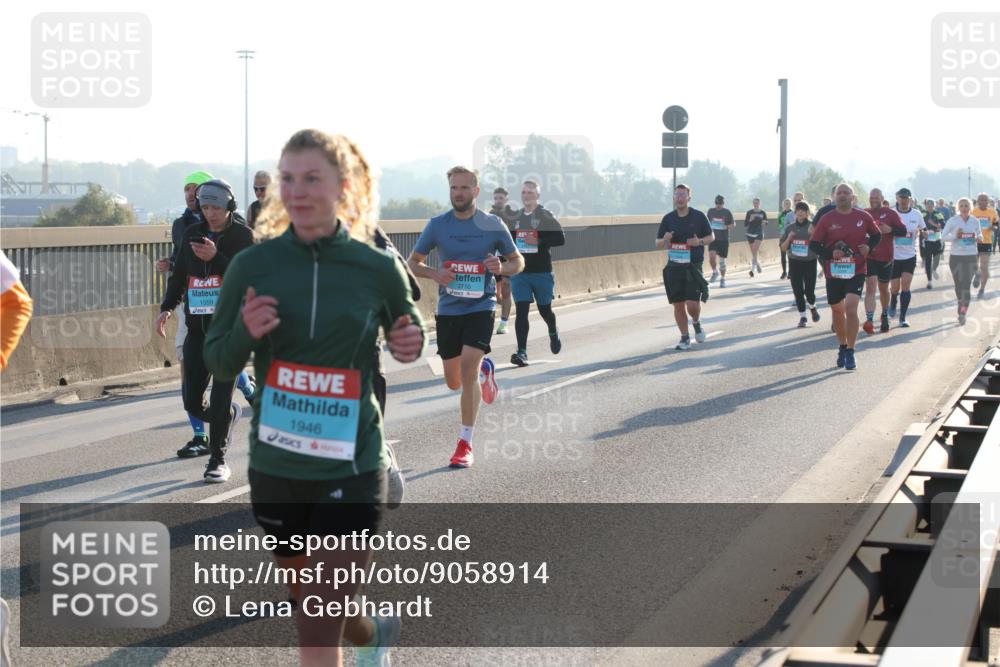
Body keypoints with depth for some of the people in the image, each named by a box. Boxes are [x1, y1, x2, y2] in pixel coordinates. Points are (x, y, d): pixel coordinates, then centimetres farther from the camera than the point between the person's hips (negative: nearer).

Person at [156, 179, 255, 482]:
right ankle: (228, 415, 35)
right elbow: (179, 275, 17)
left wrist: (216, 258, -25)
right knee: (192, 402, 4)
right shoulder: (192, 234, 9)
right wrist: (166, 308, 4)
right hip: (197, 328, 5)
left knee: (220, 397, -8)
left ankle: (218, 459, 6)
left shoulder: (243, 236, -4)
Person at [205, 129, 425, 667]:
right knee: (307, 608, 22)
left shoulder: (378, 269, -5)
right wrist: (245, 333, -19)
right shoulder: (252, 265, -4)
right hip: (275, 468, 3)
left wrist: (410, 345, -10)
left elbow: (406, 333, 13)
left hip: (351, 471, -3)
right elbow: (218, 362, 2)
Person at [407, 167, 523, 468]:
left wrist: (502, 268, -15)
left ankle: (465, 444, -9)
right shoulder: (437, 225, 1)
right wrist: (434, 274, -13)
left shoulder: (493, 225, -1)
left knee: (468, 369, -19)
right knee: (454, 382, 9)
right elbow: (412, 262, 8)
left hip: (481, 306, -3)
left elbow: (518, 261, 8)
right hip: (448, 308, 3)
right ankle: (484, 370, 46)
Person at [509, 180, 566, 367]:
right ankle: (522, 352, -12)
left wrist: (539, 241, -22)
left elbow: (560, 238, -11)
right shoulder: (516, 217, 10)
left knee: (544, 309, 12)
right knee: (521, 311, -9)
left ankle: (553, 334, 45)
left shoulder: (546, 216, -4)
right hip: (519, 273, 3)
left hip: (542, 272, -3)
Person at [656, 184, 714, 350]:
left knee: (692, 304, -11)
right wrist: (665, 240, -12)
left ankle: (697, 323, 23)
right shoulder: (668, 219, 6)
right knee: (678, 305, 4)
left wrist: (700, 242, -13)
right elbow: (658, 243, 12)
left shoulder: (699, 216, -1)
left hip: (693, 266, -3)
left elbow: (711, 236, 8)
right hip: (673, 267, 3)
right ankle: (685, 339, 17)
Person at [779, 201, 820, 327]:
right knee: (798, 291, 0)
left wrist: (812, 234, -26)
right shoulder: (789, 227, 4)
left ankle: (813, 308, 29)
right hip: (794, 263, 2)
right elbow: (783, 248, 7)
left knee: (809, 291, -4)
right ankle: (802, 317, 12)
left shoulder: (813, 227, -5)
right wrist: (789, 238, -10)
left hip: (810, 262, -2)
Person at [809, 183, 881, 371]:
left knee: (851, 309, -17)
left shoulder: (863, 217, -1)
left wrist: (869, 246, -7)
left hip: (856, 271, -2)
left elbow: (877, 235, 14)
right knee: (837, 311, 13)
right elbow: (813, 244, -2)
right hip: (833, 272, 2)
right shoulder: (827, 219, -3)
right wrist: (830, 254, -18)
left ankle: (850, 352, -7)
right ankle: (842, 347, 34)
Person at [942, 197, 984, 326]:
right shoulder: (952, 221, -2)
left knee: (966, 285, -10)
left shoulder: (975, 221, 2)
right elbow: (943, 236, 1)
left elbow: (979, 234, 16)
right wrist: (955, 236, -15)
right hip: (956, 257, 0)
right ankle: (962, 309, 29)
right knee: (959, 285, 9)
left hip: (971, 257, 0)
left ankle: (963, 313, -14)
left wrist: (979, 238, -7)